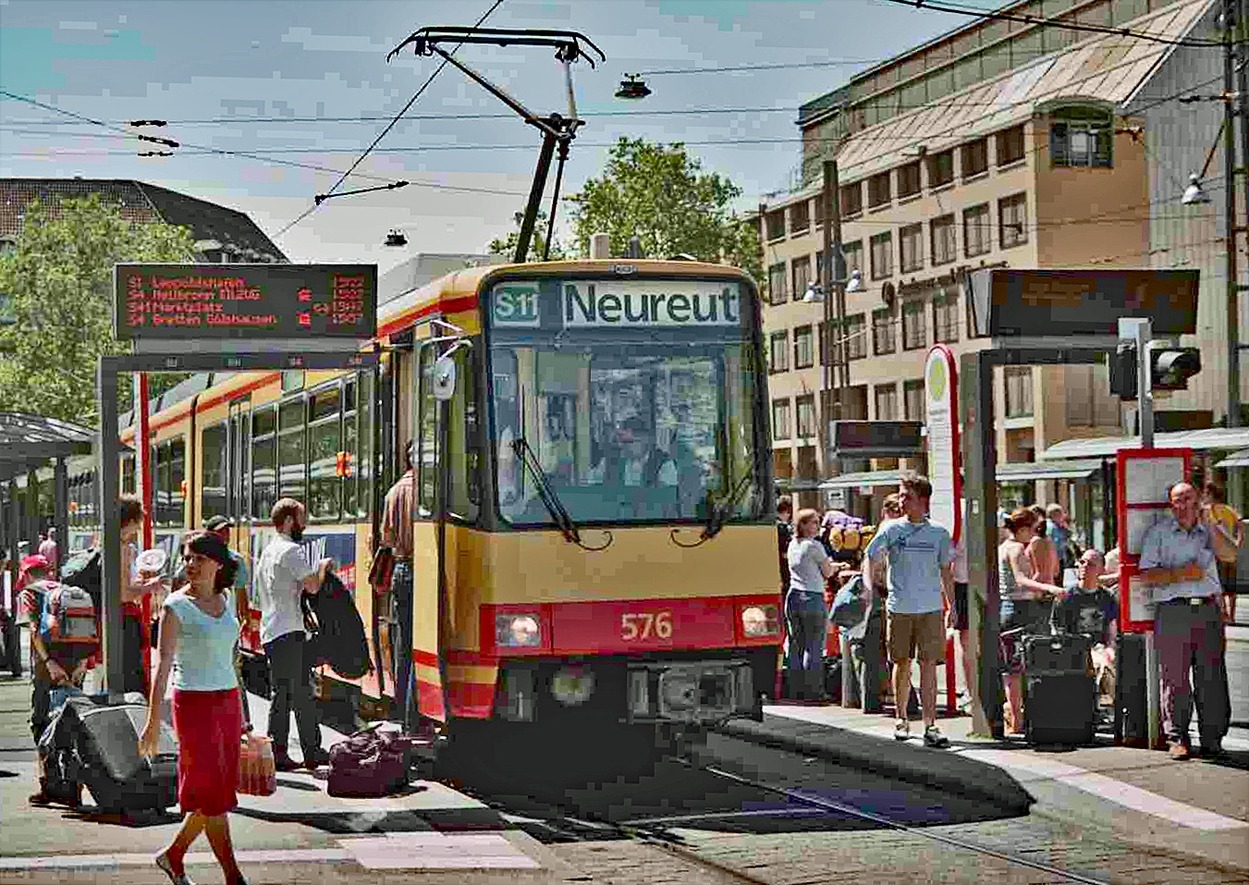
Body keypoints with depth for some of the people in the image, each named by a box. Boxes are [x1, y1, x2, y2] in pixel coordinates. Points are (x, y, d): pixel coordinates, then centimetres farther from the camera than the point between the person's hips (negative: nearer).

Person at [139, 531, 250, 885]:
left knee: (221, 790, 7)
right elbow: (164, 664, -11)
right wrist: (153, 721, -16)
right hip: (193, 703, -6)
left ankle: (173, 855, 24)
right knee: (212, 791, -5)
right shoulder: (176, 606, -7)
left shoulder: (226, 600, 10)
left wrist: (240, 711, 20)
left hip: (228, 700, 6)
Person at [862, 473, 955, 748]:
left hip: (931, 607, 0)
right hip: (899, 607, 0)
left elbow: (946, 570, 14)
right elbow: (870, 558, 7)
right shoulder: (891, 529, 3)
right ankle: (902, 719, 23)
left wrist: (952, 605, 12)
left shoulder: (938, 534, 6)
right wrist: (869, 590, -6)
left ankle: (930, 726, -9)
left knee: (929, 664, -6)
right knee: (902, 663, 8)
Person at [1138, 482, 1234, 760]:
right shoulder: (1158, 532, 7)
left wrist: (1209, 524, -10)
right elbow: (1147, 575, 0)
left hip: (1208, 609, 2)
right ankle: (1177, 739, 3)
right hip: (1173, 610, -2)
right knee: (1174, 677, -3)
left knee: (1212, 678, 0)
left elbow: (1229, 554, -4)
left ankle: (1212, 739, 7)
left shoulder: (1210, 529, 15)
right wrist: (1180, 574, -11)